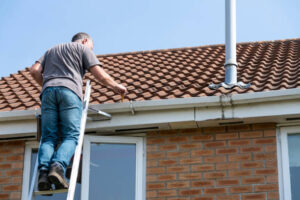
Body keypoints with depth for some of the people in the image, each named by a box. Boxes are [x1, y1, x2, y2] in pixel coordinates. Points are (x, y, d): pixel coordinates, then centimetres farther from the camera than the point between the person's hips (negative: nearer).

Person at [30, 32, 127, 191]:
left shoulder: (51, 50, 35)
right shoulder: (83, 48, 21)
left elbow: (34, 71, 20)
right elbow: (100, 75, 9)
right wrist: (116, 86, 24)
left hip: (48, 91, 4)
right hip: (69, 91, -4)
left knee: (48, 138, -2)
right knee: (70, 137, -8)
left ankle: (43, 171, -26)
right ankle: (58, 166, -34)